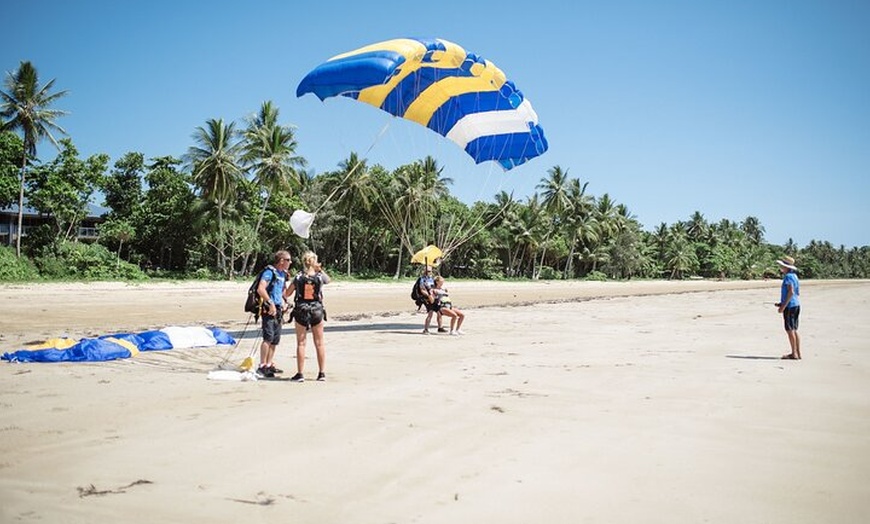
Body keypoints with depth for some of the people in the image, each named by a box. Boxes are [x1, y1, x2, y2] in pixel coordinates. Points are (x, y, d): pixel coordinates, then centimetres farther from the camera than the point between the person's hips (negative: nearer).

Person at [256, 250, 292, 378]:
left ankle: (269, 365, 19)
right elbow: (260, 289, -22)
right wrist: (270, 303, -21)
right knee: (268, 337, -14)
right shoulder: (270, 271, -12)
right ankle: (262, 366, -11)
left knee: (275, 339, 11)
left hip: (277, 309, 9)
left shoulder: (283, 274, 16)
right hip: (269, 309, -9)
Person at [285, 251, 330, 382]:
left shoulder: (298, 277, -6)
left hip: (301, 311, -1)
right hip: (317, 310, 1)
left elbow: (287, 293, 3)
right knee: (319, 343, 10)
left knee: (301, 343, 5)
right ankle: (322, 372, 12)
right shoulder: (320, 276, -5)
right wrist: (320, 270, 18)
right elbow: (328, 280, 19)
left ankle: (300, 374, 6)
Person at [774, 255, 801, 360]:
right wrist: (782, 303, 20)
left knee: (790, 330, -5)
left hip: (790, 306, -10)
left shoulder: (788, 276, -14)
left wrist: (783, 306, -20)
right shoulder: (794, 276, 15)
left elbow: (791, 292, -22)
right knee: (794, 330, 12)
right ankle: (798, 353, 15)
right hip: (796, 305, 10)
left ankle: (794, 354, -2)